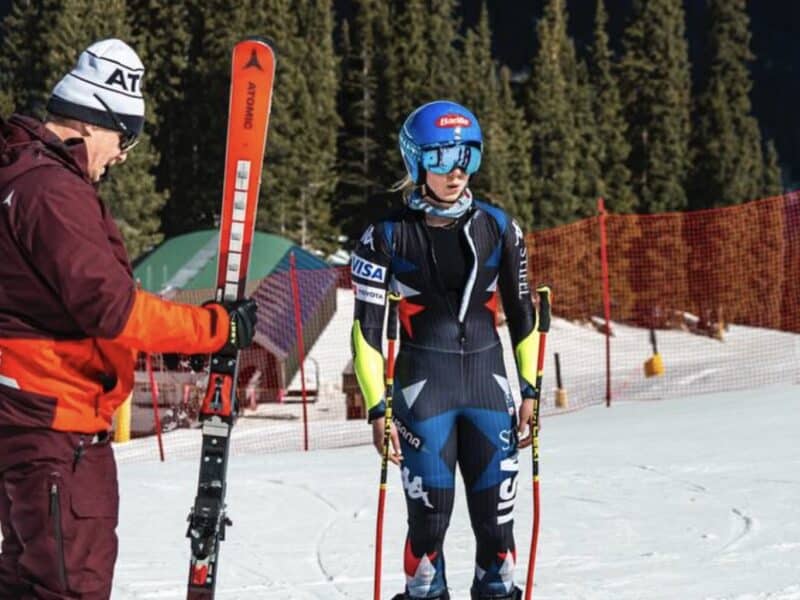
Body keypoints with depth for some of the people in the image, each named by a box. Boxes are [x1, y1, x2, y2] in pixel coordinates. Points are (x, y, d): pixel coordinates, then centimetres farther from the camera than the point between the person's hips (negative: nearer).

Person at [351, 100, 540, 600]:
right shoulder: (388, 238, -4)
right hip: (423, 388, -2)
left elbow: (522, 313, 13)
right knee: (430, 512, -5)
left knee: (496, 512, 2)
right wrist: (377, 409, -8)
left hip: (488, 384, 3)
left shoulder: (498, 228, 4)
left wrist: (530, 389, 9)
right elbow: (368, 329, -3)